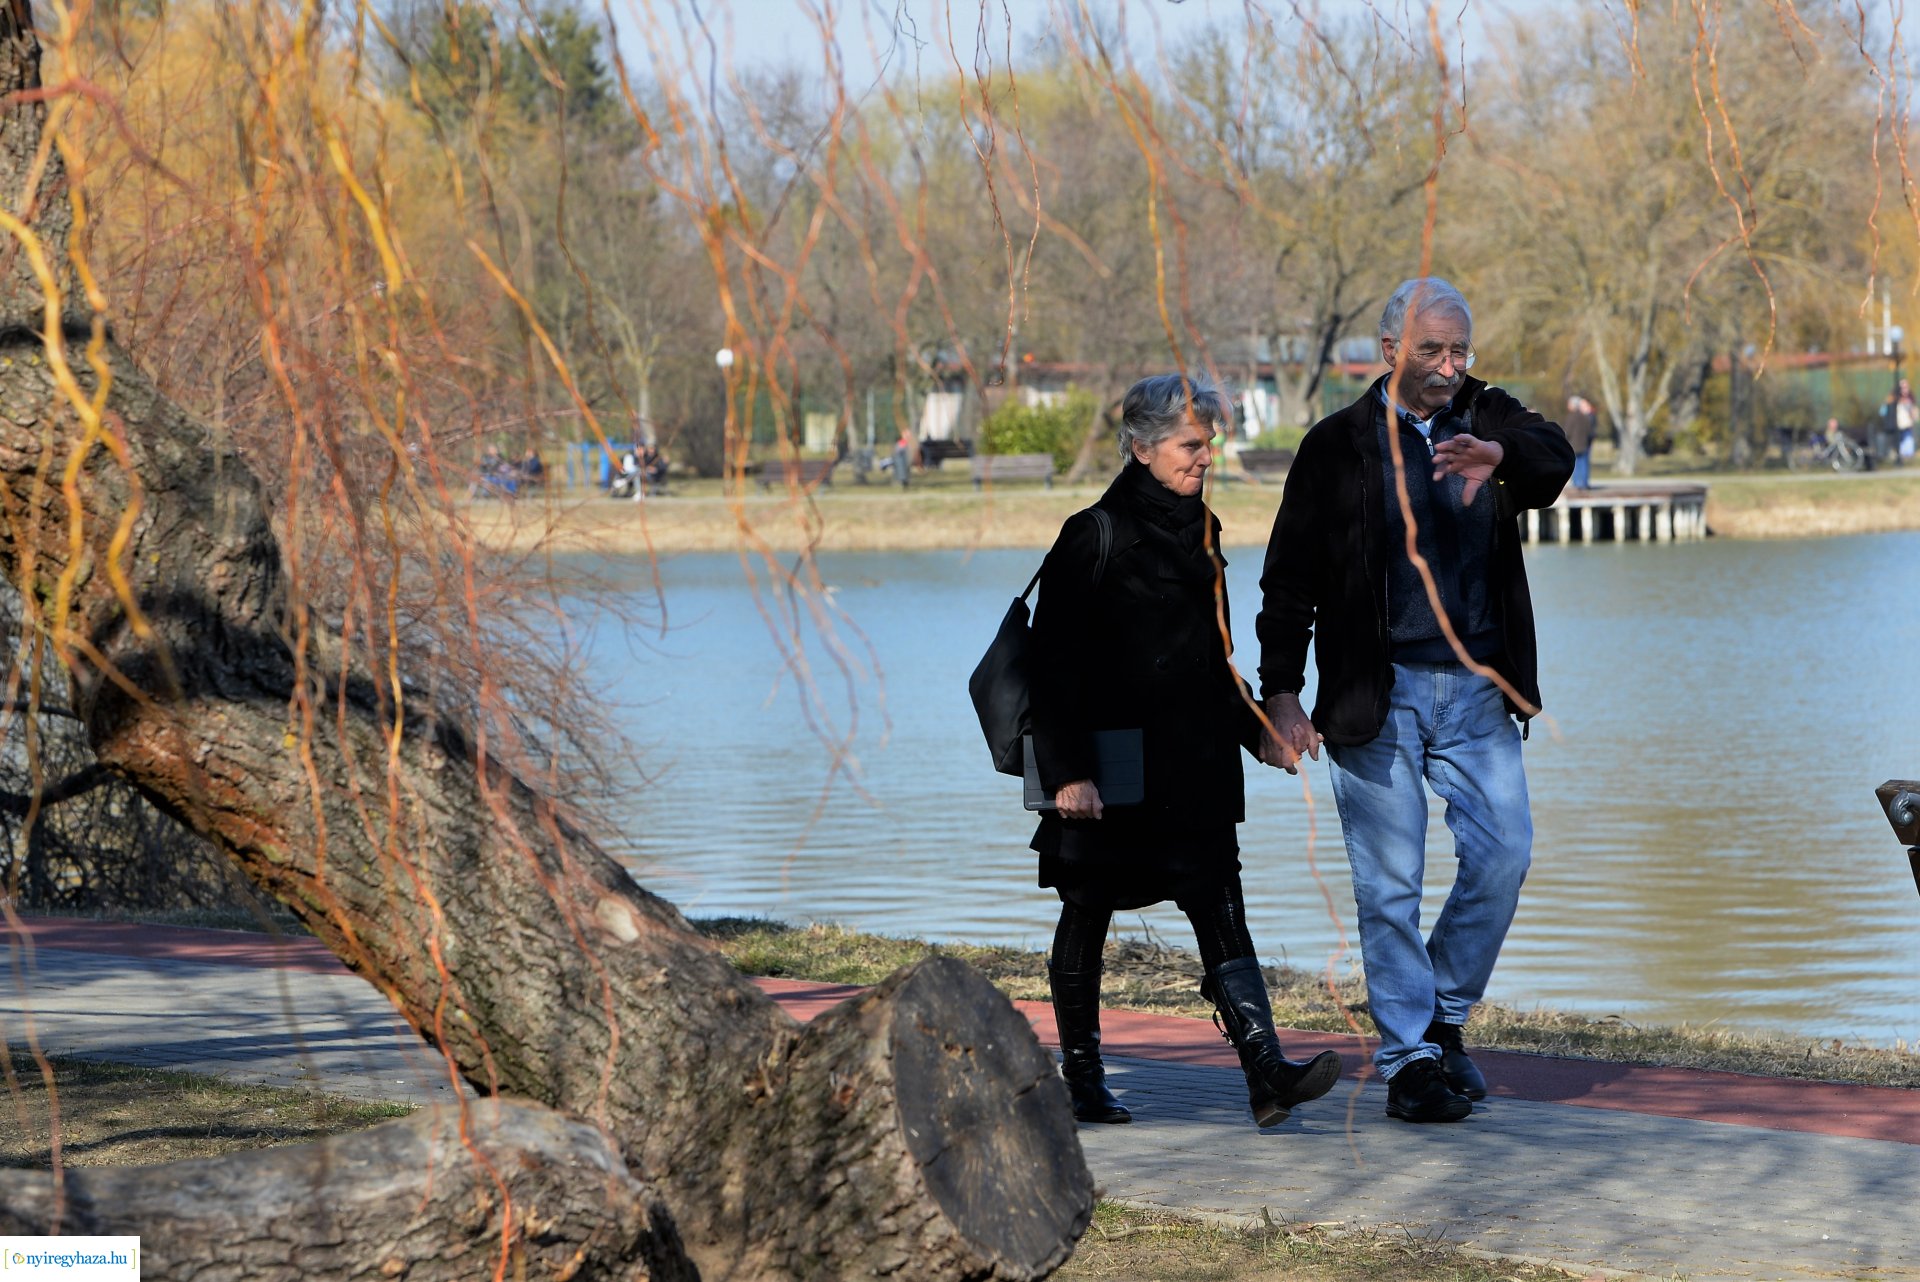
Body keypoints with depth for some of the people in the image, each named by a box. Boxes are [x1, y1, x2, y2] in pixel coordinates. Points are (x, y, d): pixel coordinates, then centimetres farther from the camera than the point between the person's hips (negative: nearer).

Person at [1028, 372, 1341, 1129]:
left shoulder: (1198, 530, 13)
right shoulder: (1095, 536, -9)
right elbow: (1054, 663, -12)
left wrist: (1253, 728, 20)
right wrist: (1065, 772, -18)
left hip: (1191, 768, 6)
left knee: (1221, 915, -6)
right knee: (1087, 918, 7)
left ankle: (1266, 1074, -16)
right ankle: (1081, 1081, 18)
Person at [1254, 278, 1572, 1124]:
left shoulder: (1489, 419, 9)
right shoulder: (1340, 445, 1)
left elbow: (1554, 459, -14)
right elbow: (1290, 579, 1)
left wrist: (1498, 455, -37)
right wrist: (1281, 695, -6)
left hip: (1476, 689, 3)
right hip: (1377, 695, -3)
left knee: (1503, 851, -3)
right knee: (1390, 880, -3)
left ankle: (1445, 1013, 17)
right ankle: (1409, 1059, 4)